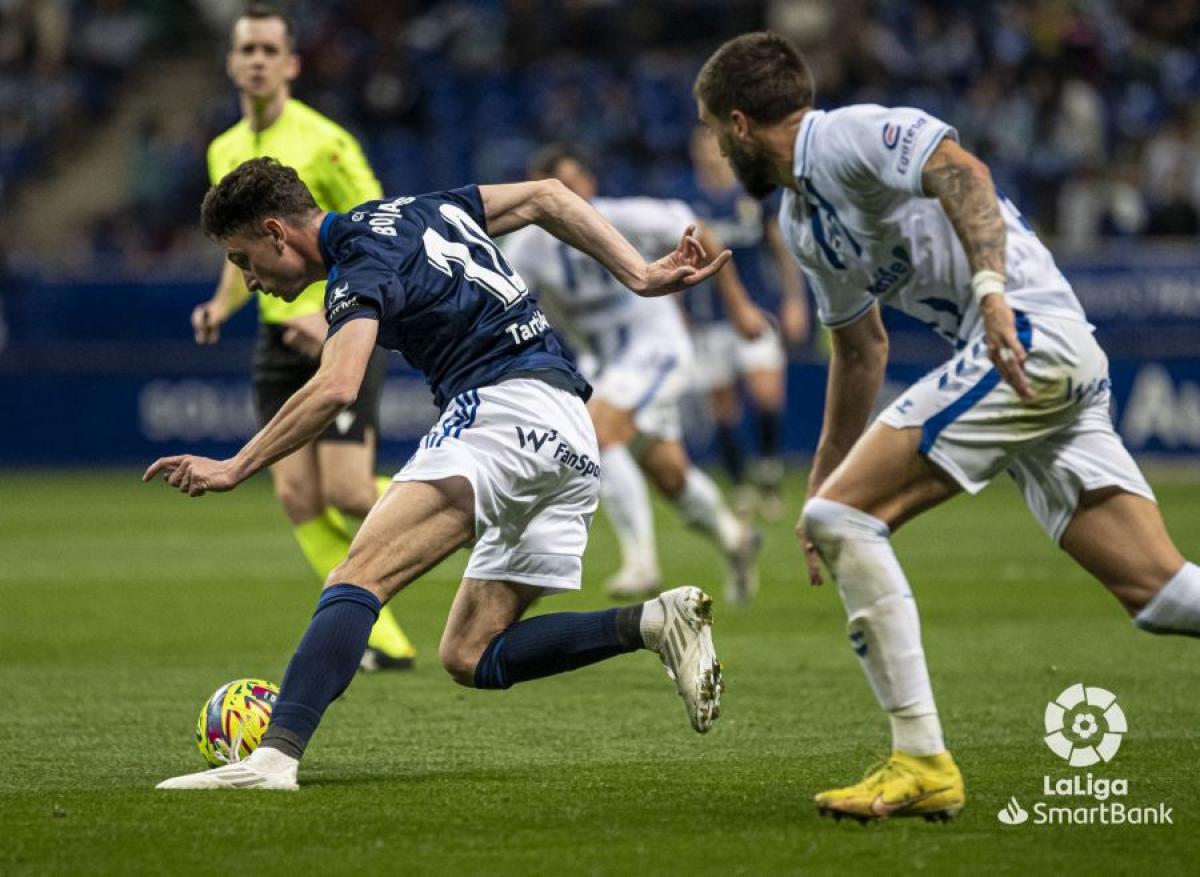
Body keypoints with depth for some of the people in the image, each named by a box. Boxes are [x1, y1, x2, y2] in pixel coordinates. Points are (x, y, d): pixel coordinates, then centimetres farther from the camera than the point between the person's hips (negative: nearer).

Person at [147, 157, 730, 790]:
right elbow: (546, 196, 27)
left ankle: (275, 755, -40)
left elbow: (335, 389, -22)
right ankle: (654, 624, -4)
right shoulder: (411, 212, 23)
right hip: (572, 437, 10)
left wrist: (234, 469, -18)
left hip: (502, 407, -9)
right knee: (470, 656, 10)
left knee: (358, 577, -22)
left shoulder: (360, 267, -4)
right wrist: (642, 277, 22)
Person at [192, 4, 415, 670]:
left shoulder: (323, 142, -11)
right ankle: (381, 639, 0)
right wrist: (222, 306, 5)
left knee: (345, 493, -15)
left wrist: (333, 316, -22)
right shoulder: (225, 153, 12)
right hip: (280, 341, 7)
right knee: (297, 495, -5)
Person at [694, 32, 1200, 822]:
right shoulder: (802, 217, 25)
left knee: (841, 517, -10)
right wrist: (824, 475, 40)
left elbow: (961, 171, -21)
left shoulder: (842, 136, -4)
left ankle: (922, 762, -12)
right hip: (1067, 368, 9)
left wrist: (991, 287, -34)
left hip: (1028, 337, -9)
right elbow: (861, 347, 37)